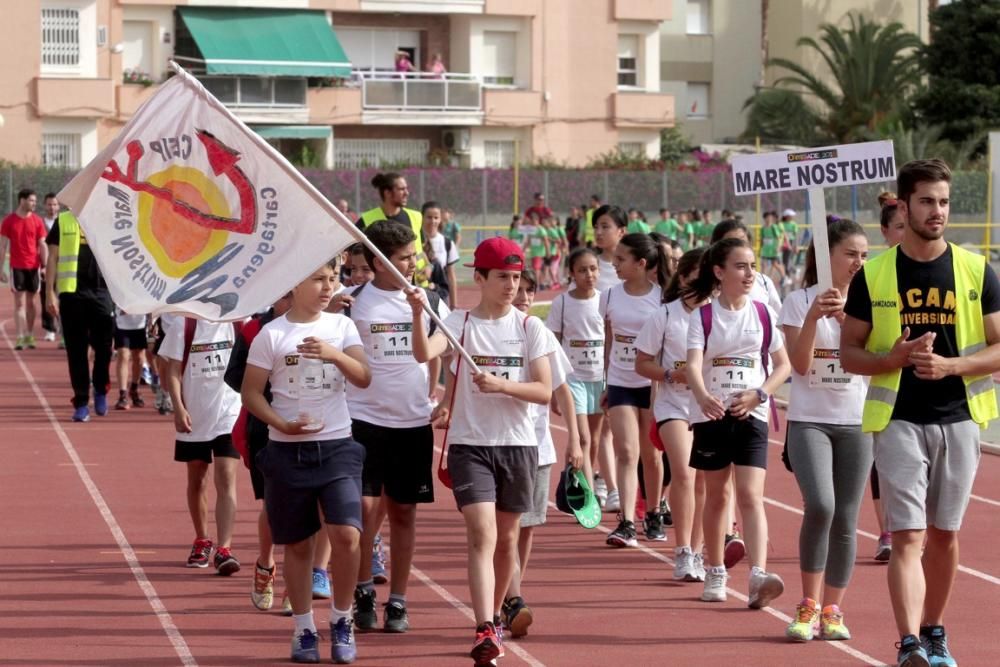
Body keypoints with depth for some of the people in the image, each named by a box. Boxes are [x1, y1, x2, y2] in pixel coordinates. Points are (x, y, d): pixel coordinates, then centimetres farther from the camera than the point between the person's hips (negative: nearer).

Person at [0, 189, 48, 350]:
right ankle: (20, 338, -5)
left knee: (30, 302, 7)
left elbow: (42, 245, 5)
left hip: (34, 266, 2)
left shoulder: (37, 221, 4)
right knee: (19, 302, -3)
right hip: (17, 266, -2)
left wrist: (44, 266, -4)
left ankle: (29, 336, 14)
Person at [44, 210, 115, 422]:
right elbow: (52, 258, 5)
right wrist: (50, 293, -2)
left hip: (103, 291, 1)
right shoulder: (63, 221, 4)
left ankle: (100, 390, 22)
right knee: (76, 351, 3)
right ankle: (81, 402, 9)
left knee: (104, 346, -2)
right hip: (71, 292, -1)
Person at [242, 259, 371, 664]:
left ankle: (341, 621, 6)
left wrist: (334, 355, -23)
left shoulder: (342, 326, 5)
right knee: (297, 544, 7)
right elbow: (251, 392, -1)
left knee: (347, 535, -14)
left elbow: (363, 378, -6)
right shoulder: (271, 334, -2)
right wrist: (282, 424, -16)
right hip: (288, 452, -1)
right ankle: (304, 630, 21)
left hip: (337, 447, 1)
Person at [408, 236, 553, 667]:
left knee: (507, 538, 13)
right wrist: (418, 313, -37)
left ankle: (494, 618, 32)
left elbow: (544, 391, -3)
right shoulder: (460, 323, -1)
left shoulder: (530, 327, 3)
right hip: (469, 443, -2)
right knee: (482, 534, -15)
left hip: (517, 444, 3)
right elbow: (424, 353, -21)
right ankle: (485, 632, -22)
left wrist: (501, 384, -18)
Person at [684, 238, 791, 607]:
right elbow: (693, 363, -16)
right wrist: (703, 396, -37)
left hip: (750, 415, 0)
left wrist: (758, 394, -9)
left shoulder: (764, 314, 4)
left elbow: (784, 364, 8)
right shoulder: (702, 317, -2)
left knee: (750, 495, -12)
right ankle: (715, 573, 25)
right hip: (711, 415, 0)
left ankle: (758, 576, -22)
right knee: (716, 496, 11)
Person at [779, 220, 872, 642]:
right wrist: (813, 316, -23)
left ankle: (832, 610, 16)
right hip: (810, 420, -3)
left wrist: (846, 318, -23)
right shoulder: (800, 301, -1)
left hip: (856, 422, 3)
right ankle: (808, 606, -7)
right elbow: (800, 364, -11)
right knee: (820, 505, -21)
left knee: (845, 521, 3)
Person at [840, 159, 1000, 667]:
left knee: (945, 534, 11)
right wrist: (894, 358, -16)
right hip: (898, 420, -2)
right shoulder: (872, 275, 0)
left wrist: (950, 365, -15)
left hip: (959, 419, 2)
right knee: (907, 535, -11)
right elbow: (849, 354, 3)